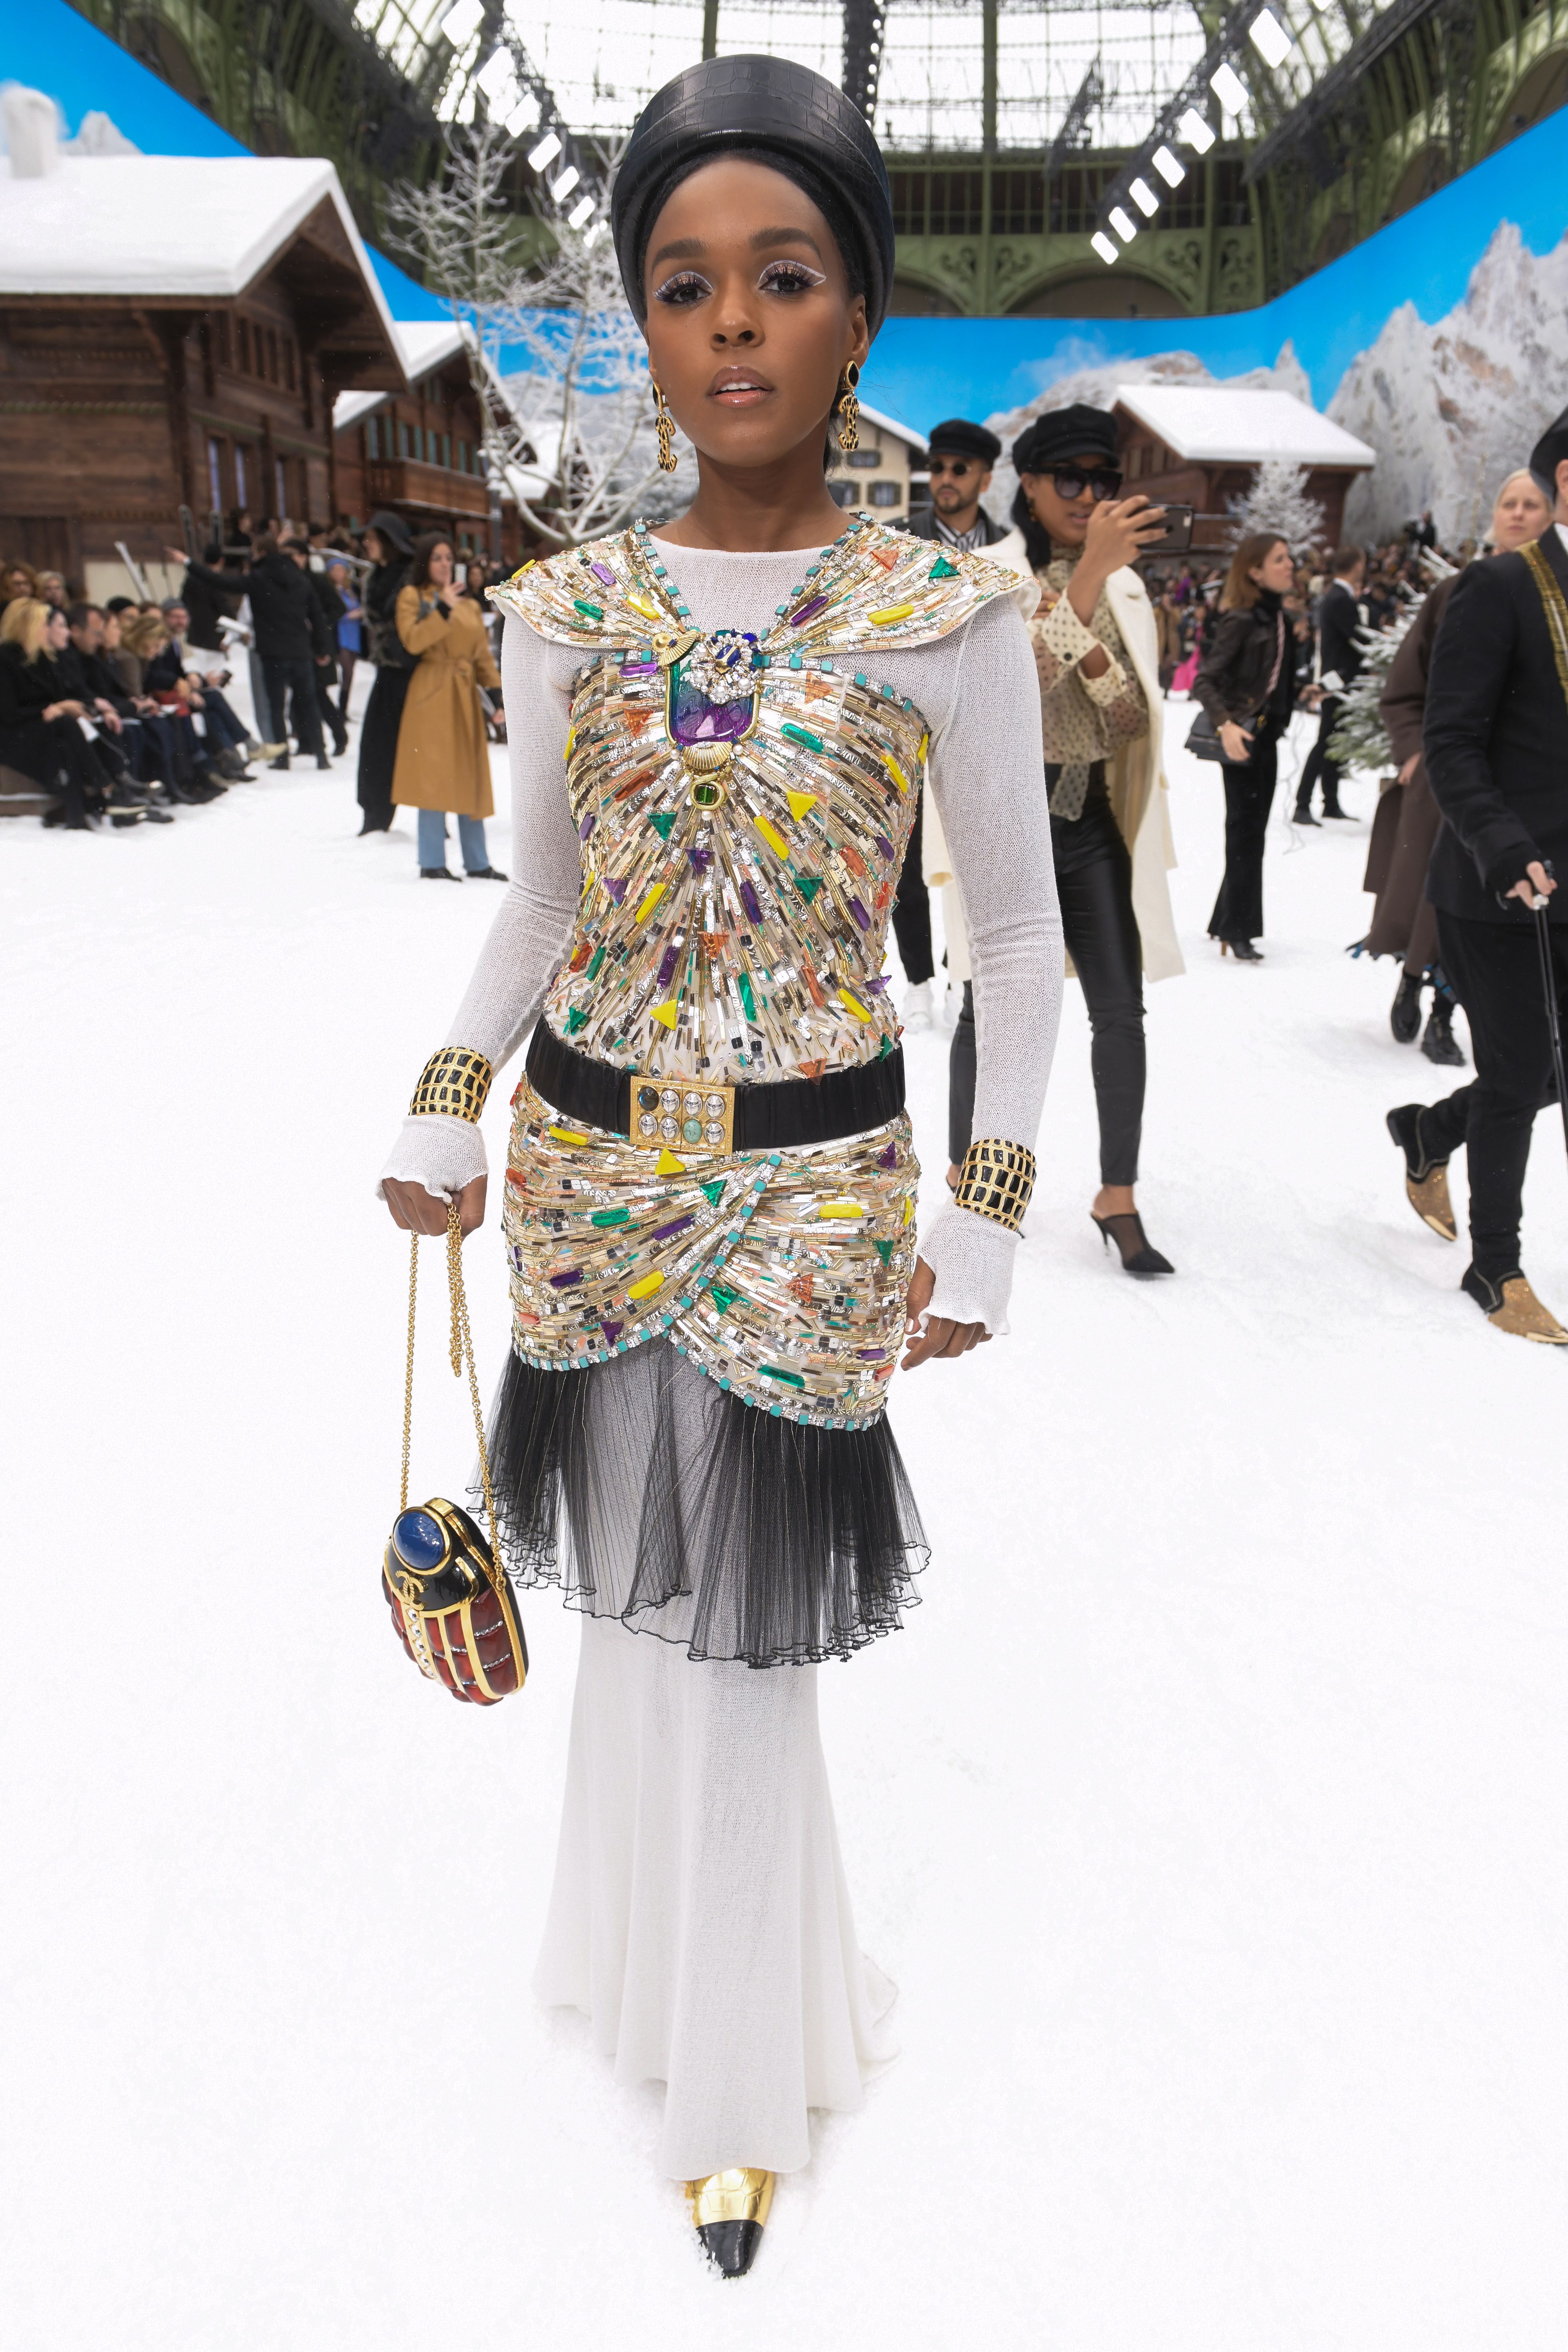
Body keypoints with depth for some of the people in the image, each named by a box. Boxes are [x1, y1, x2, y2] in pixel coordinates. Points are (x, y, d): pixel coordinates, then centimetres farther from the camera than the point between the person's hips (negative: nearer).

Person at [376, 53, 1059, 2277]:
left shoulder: (948, 610, -6)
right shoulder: (568, 609, 3)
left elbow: (1018, 935, -2)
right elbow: (539, 904, 12)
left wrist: (990, 1218, -4)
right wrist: (442, 1117, 5)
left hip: (809, 1191, -3)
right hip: (589, 1170, 4)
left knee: (738, 1620, 5)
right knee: (638, 1590, 18)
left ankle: (743, 2069, 30)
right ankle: (667, 1942, 46)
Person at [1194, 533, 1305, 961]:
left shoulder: (1277, 615, 9)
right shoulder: (1240, 620, -15)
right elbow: (1204, 680, -21)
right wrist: (1225, 724, -33)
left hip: (1266, 733, 8)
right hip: (1242, 735, -8)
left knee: (1252, 828, 12)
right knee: (1246, 829, -8)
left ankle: (1227, 921, 22)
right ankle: (1238, 931, -3)